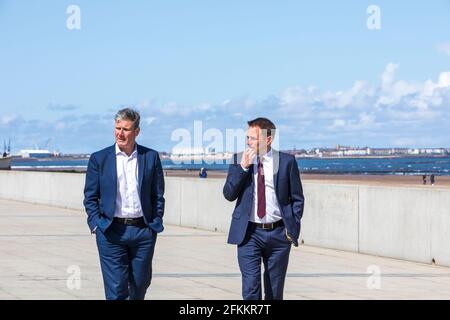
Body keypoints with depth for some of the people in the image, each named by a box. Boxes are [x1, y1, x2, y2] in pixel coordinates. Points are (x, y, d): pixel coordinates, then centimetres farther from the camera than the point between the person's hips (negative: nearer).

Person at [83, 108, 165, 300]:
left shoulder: (151, 157, 5)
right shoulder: (99, 158, 3)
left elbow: (158, 195, 8)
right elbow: (90, 196, 6)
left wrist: (156, 223, 0)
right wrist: (96, 223, -5)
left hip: (143, 231, 2)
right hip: (111, 233, -1)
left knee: (140, 286, 11)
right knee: (116, 290, -5)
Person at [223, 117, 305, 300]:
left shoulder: (287, 161, 0)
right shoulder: (239, 160, 3)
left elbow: (297, 198, 6)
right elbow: (228, 194, -4)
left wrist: (293, 226, -2)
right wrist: (243, 167, -13)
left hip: (278, 234, 0)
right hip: (249, 233, 0)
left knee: (275, 291, 10)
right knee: (250, 289, -9)